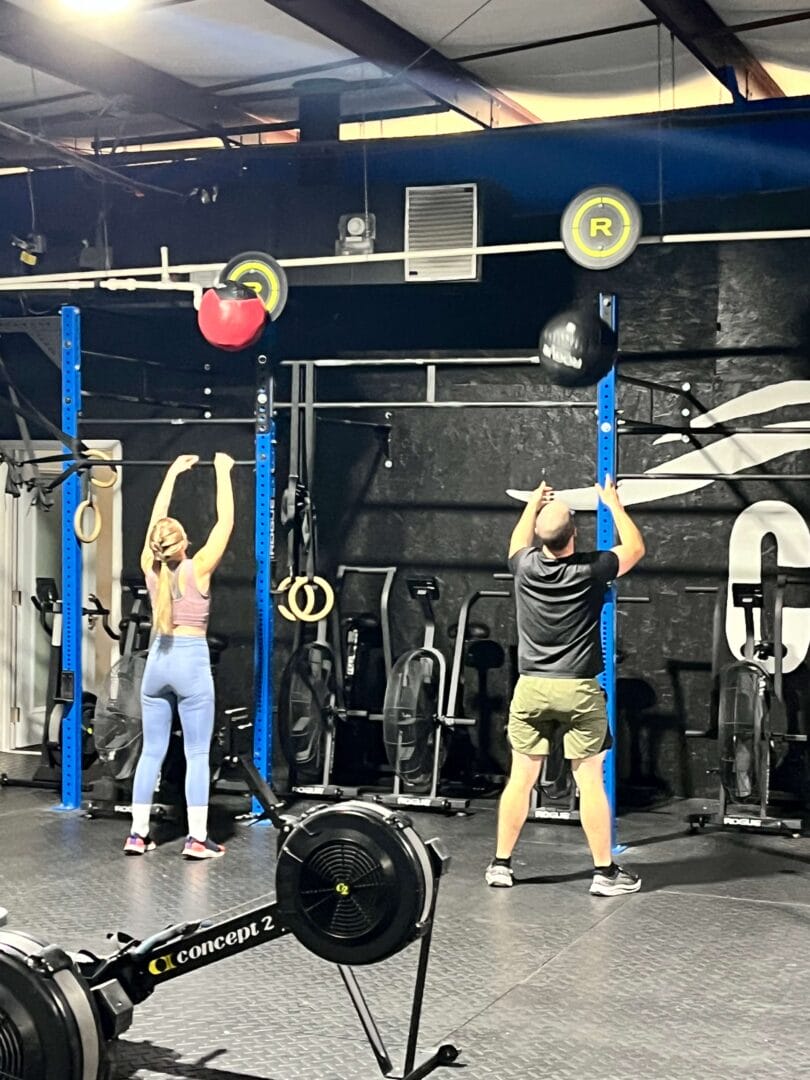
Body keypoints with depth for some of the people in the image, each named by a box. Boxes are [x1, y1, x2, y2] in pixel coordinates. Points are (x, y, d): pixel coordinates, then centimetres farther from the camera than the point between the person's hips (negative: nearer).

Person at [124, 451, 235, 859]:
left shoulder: (150, 568, -1)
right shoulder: (197, 569, -12)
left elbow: (156, 519, 12)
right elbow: (226, 522, -7)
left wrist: (172, 473, 20)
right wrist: (223, 473, 2)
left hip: (157, 660, 5)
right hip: (191, 661, -5)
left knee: (152, 751, 10)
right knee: (197, 754, 0)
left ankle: (138, 833, 11)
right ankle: (197, 839, -1)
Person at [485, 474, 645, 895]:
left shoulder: (525, 567, -3)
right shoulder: (590, 570, -10)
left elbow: (518, 544, 24)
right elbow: (635, 547, 9)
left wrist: (533, 504, 35)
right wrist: (613, 504, 19)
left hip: (532, 688, 3)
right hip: (579, 691, -3)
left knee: (520, 778, 9)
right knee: (590, 781, 2)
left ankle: (501, 864, 15)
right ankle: (605, 872, 8)